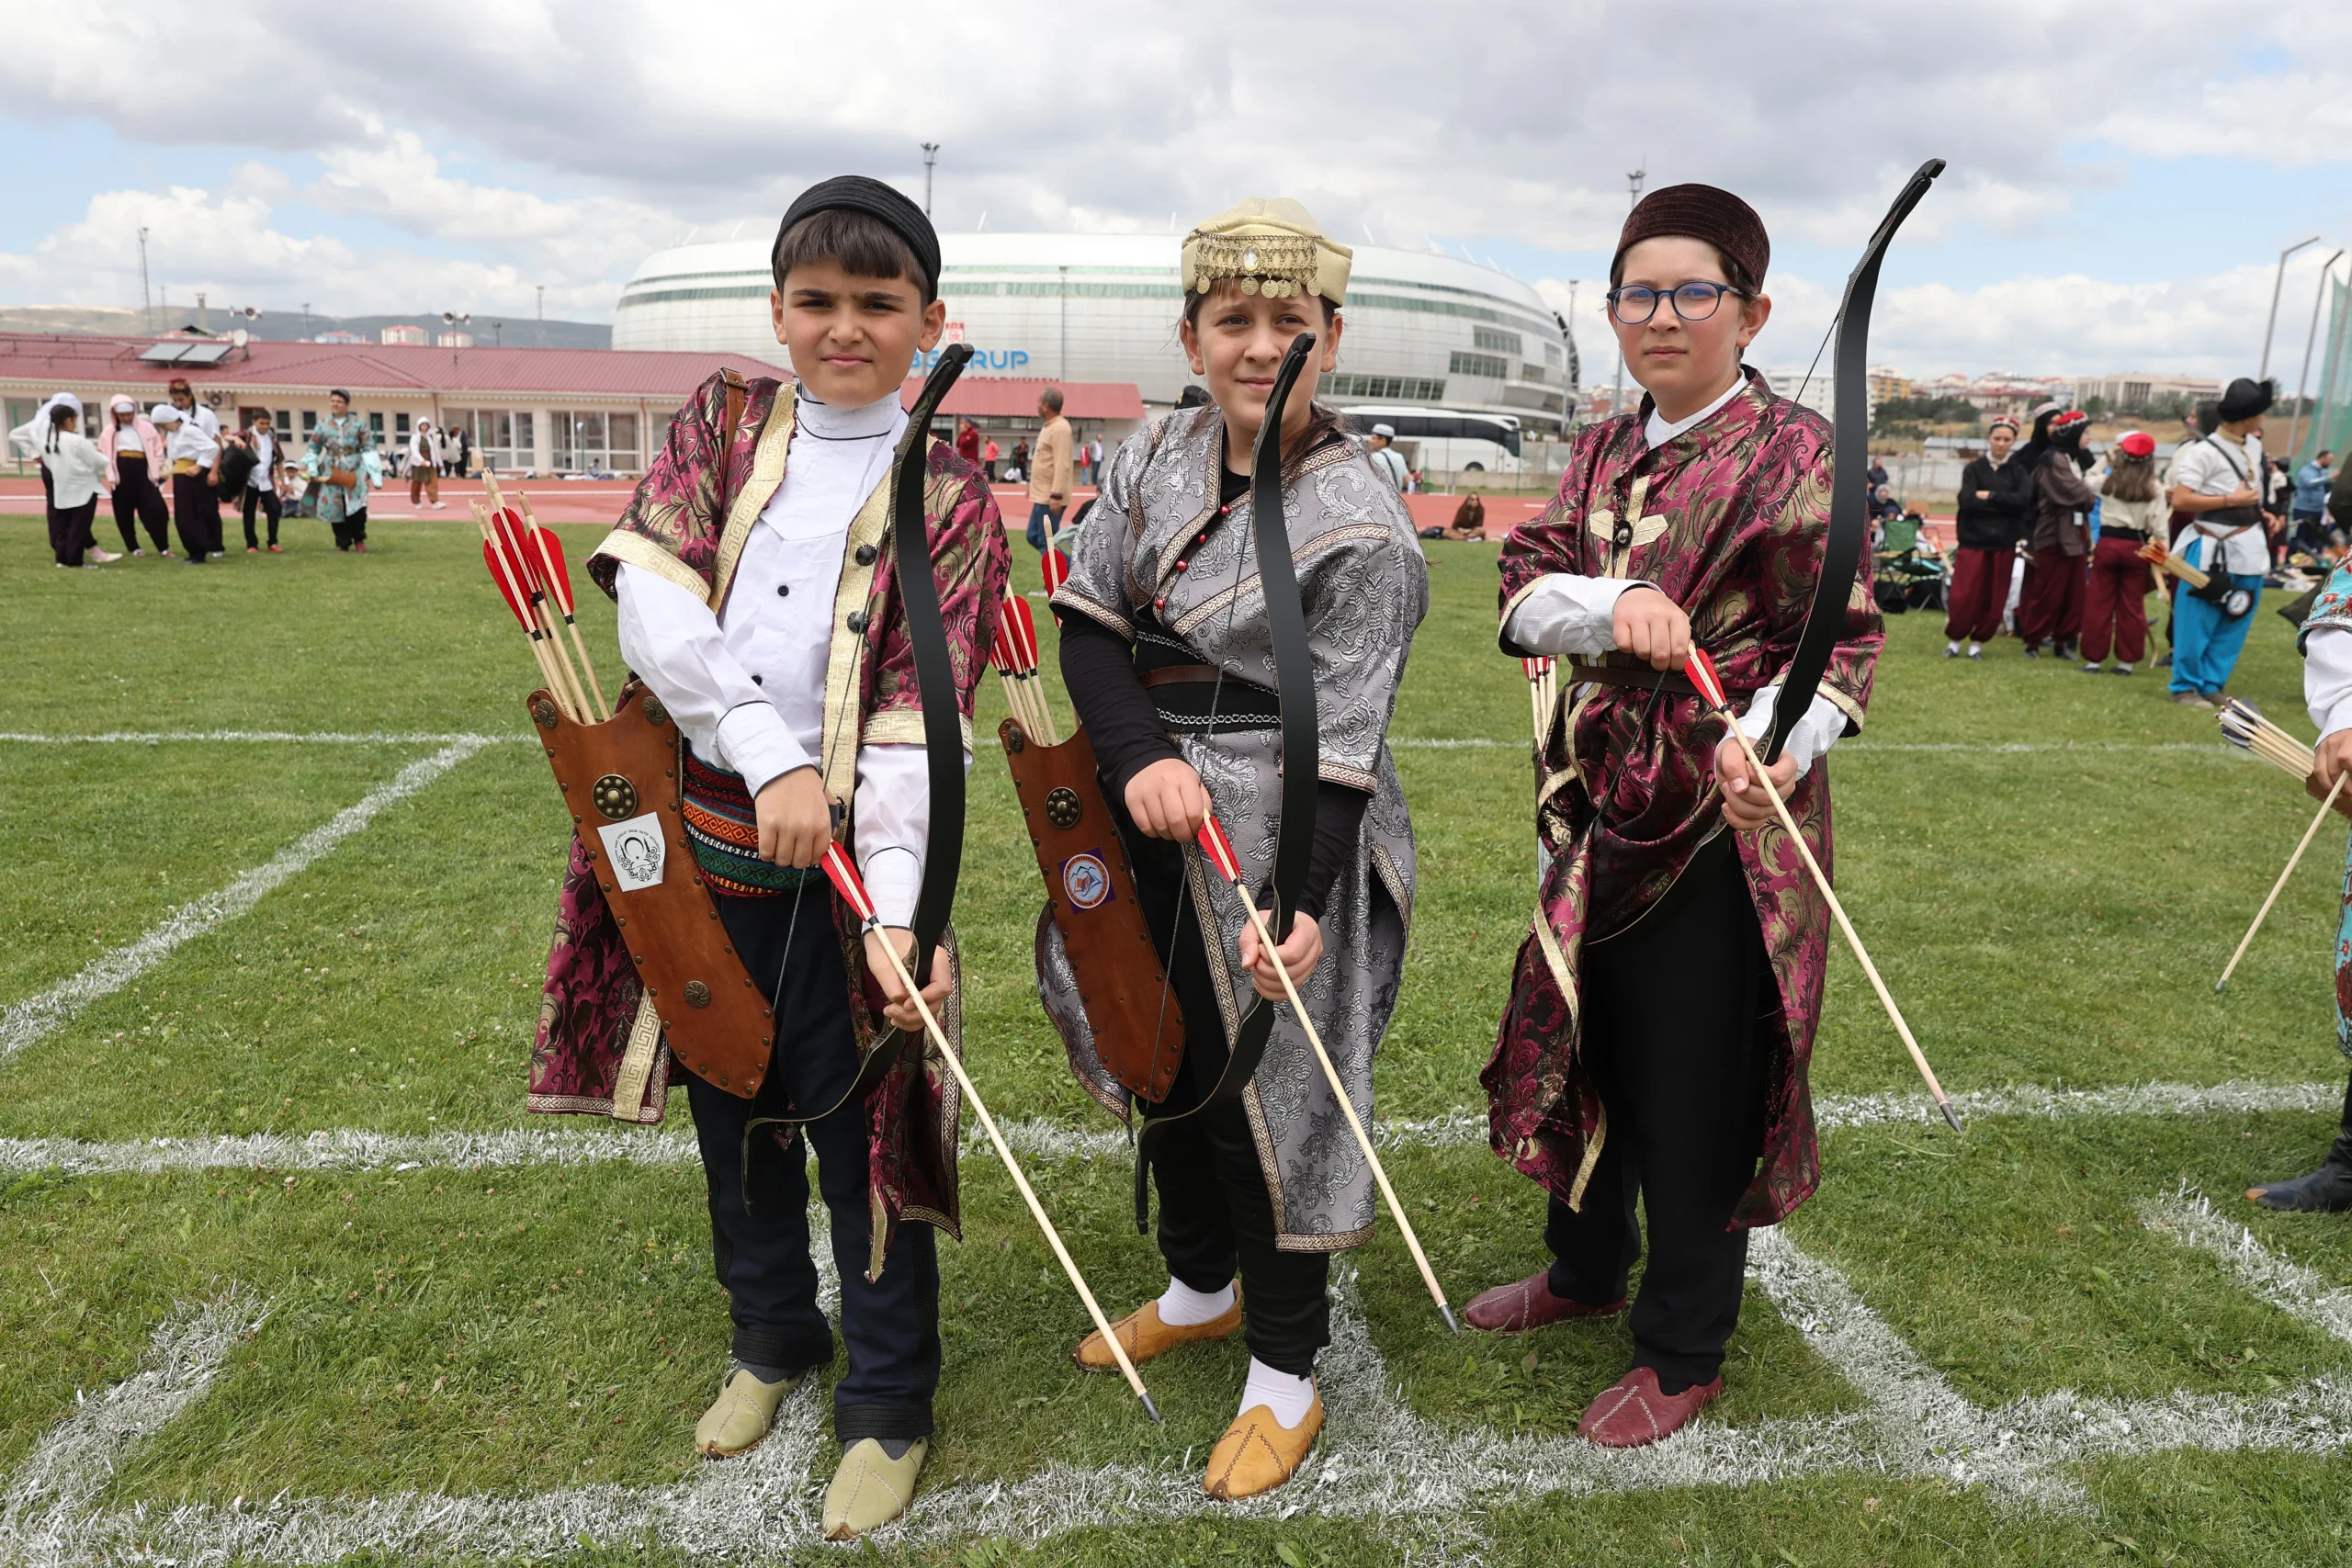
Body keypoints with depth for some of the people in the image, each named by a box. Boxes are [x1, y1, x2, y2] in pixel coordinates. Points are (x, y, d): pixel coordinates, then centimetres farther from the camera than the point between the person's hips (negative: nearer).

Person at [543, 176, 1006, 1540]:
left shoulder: (949, 498, -5)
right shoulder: (722, 428, 6)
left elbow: (919, 718, -14)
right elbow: (651, 597, -10)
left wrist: (898, 907, -27)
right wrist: (768, 756, -22)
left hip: (838, 868, -4)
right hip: (701, 843, 4)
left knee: (860, 1132, 6)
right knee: (734, 1111, 20)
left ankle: (887, 1406, 29)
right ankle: (772, 1339, 45)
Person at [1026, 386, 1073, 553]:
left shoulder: (1060, 428, -17)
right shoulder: (1050, 427, 15)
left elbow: (1061, 465, -24)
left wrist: (1056, 495, -28)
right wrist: (1033, 485, 24)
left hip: (1050, 498, -11)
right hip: (1042, 496, 11)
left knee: (1046, 542, -8)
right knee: (1034, 537, 15)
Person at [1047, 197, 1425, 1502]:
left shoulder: (1357, 526, -16)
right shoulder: (1158, 456, 2)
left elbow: (1340, 738, -19)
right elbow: (1086, 621, -1)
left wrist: (1299, 900, -30)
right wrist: (1137, 759, -18)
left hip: (1270, 844, -6)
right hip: (1150, 820, 7)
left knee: (1267, 1095, 3)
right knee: (1171, 1061, 21)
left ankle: (1286, 1376, 26)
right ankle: (1203, 1288, 47)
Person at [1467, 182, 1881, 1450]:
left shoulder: (1794, 451, -10)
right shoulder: (1602, 449, 9)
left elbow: (1843, 638, -12)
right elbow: (1523, 588, 0)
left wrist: (1778, 738, -31)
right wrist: (1612, 607, -21)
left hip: (1724, 819, -6)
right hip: (1603, 805, 7)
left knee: (1694, 1085, 5)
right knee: (1585, 1044, 20)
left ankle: (1684, 1355, 26)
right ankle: (1587, 1270, 45)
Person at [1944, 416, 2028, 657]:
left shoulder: (2017, 471, 7)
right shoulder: (1974, 468, 1)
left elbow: (2022, 501, -8)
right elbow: (1967, 500, -14)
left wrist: (1990, 496, -14)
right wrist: (2005, 503, -12)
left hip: (2004, 542, 2)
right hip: (1974, 539, -2)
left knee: (1994, 598, 3)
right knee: (1964, 596, -7)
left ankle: (1978, 642, 15)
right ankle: (1953, 640, 10)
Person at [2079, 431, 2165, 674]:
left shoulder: (2107, 482, 1)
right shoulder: (2154, 490, -3)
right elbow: (2158, 527, -6)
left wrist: (2106, 456, 26)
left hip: (2107, 544, 1)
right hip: (2136, 547, -1)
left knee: (2098, 604, 5)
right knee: (2132, 607, 7)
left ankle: (2093, 658, 6)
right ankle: (2126, 660, 9)